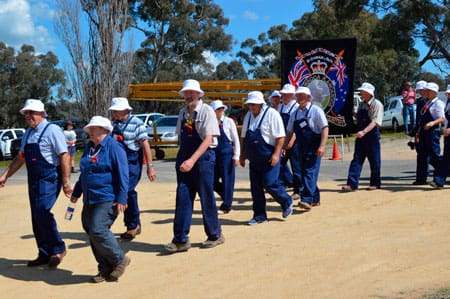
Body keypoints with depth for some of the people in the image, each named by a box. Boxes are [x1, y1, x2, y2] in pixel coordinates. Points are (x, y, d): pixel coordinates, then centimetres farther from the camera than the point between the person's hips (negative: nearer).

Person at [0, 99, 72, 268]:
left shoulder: (52, 130, -11)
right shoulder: (28, 133, 13)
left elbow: (65, 156, -15)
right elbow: (21, 157, 22)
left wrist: (66, 182, -18)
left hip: (49, 179, -8)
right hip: (33, 181, 8)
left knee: (42, 212, -19)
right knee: (37, 218, 10)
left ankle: (58, 249, -1)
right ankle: (44, 255, 21)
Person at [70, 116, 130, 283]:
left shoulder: (113, 147, -9)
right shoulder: (90, 148, 17)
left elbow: (122, 174, -14)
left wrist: (122, 199, -18)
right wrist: (76, 192, 26)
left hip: (107, 200, -9)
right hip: (90, 200, 9)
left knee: (97, 230, -20)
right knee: (91, 232, 7)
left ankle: (120, 260, -1)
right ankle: (106, 270, 18)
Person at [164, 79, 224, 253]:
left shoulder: (206, 111, -8)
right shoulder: (183, 113, 11)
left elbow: (208, 139, -16)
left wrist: (192, 160, -24)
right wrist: (182, 159, 10)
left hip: (203, 157, -5)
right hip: (185, 159, 5)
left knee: (206, 198, 3)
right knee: (182, 198, 1)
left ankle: (215, 236, 20)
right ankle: (180, 240, 5)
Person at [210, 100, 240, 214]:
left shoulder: (229, 122, -4)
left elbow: (236, 140, -3)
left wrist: (236, 156, -7)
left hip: (227, 153, -5)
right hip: (214, 154, 5)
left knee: (227, 180, 0)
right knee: (213, 181, 6)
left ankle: (226, 206, 10)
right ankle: (227, 197, 27)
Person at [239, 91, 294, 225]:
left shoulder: (271, 114, -10)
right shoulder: (248, 116, 10)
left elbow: (280, 137, -13)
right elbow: (243, 137, 17)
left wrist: (276, 154, -19)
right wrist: (242, 155, 15)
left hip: (269, 157, -6)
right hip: (254, 158, 7)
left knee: (269, 184, -9)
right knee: (255, 187, 6)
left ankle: (287, 202, 18)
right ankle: (259, 215, 16)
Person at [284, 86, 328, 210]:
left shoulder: (316, 110, -6)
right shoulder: (295, 113, 11)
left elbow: (325, 128, -12)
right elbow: (290, 132, 18)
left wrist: (322, 146, -21)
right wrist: (284, 147, 13)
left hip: (314, 147, -7)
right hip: (301, 147, 7)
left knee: (310, 172, -13)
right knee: (299, 173, 9)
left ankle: (307, 200, -16)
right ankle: (315, 199, 22)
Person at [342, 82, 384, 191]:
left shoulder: (376, 105, -10)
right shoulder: (361, 104, 11)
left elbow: (375, 122, -21)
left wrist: (364, 131, -32)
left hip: (372, 135, -6)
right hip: (361, 136, 6)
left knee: (374, 161, 5)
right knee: (357, 159, 0)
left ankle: (375, 183, 18)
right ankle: (352, 183, -2)